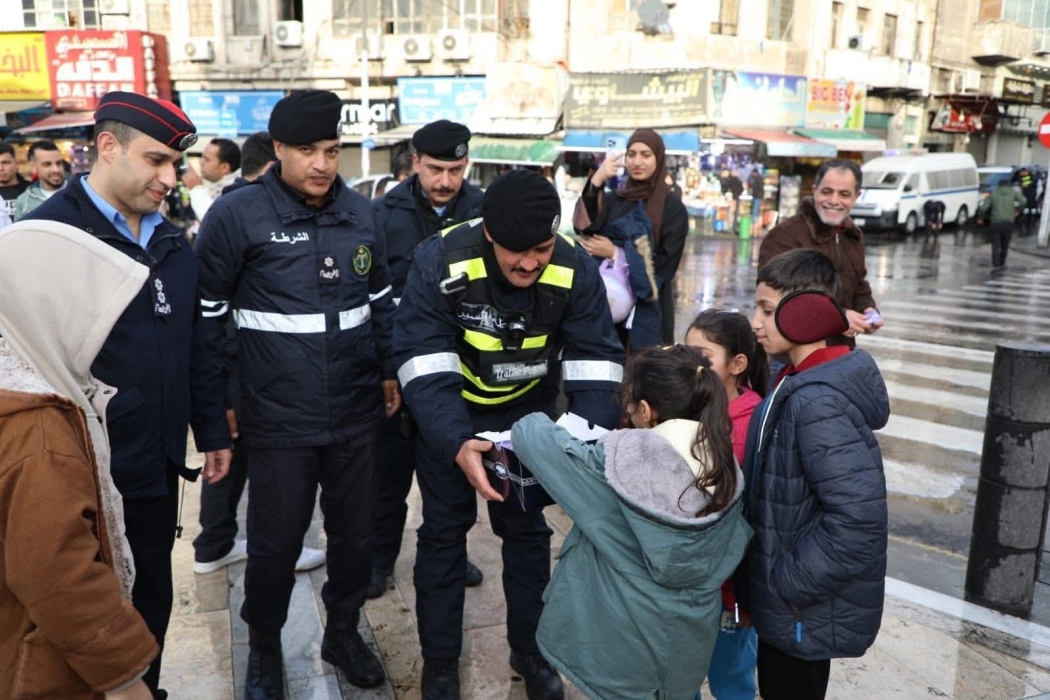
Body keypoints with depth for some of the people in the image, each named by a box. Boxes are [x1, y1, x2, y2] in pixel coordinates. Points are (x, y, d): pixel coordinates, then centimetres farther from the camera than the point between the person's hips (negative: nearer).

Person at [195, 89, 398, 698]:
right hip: (278, 420, -4)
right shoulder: (237, 215, -10)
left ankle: (344, 631, 40)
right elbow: (209, 313, -3)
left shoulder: (361, 213, 4)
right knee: (275, 545, 11)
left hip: (357, 415, 4)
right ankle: (264, 649, 36)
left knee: (356, 533, 16)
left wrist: (390, 370, 12)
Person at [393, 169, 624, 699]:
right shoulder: (439, 261, -31)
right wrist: (457, 444, -46)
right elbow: (421, 361, -32)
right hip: (448, 413, -2)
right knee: (444, 530, 7)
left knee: (527, 529, 12)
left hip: (527, 412, 2)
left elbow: (594, 361, -19)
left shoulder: (576, 270, -23)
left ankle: (530, 650, 32)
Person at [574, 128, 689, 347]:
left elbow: (666, 263, -8)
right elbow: (583, 227, -9)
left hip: (649, 308, -3)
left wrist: (614, 254, -14)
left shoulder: (673, 207, -1)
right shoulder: (612, 199, 9)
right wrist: (596, 182, -19)